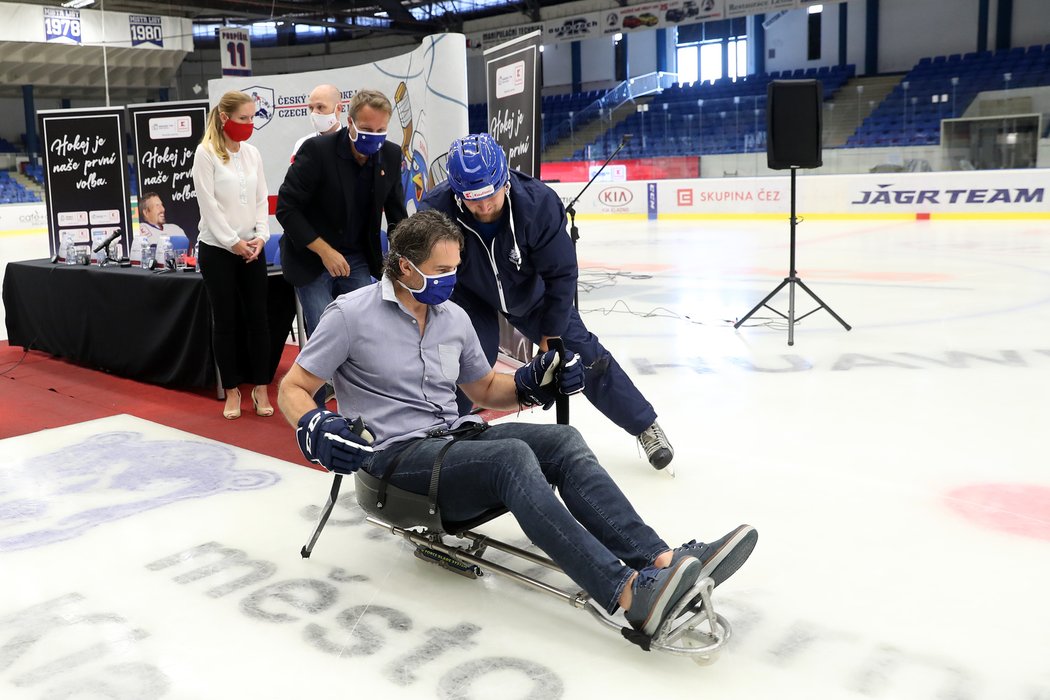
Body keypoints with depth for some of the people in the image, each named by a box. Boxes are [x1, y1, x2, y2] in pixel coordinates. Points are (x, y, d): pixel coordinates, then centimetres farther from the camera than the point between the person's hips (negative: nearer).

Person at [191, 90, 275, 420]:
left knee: (258, 317, 3)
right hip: (217, 248, -4)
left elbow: (261, 199, 8)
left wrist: (260, 236, -5)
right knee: (225, 320, 3)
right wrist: (233, 242, -13)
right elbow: (209, 204, -11)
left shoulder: (252, 153, 9)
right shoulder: (206, 153, -6)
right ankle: (232, 391, 12)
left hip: (252, 248, 4)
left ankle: (261, 388, 12)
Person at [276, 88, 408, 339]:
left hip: (358, 260, 4)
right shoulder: (317, 150, -17)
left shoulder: (391, 156, -3)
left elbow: (397, 214, 8)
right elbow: (286, 208, -15)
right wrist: (325, 251, -19)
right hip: (311, 259, -4)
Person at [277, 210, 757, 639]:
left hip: (456, 437, 7)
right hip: (396, 457, -7)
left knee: (563, 441, -19)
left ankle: (660, 561, -33)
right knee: (512, 457, -33)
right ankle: (630, 593, -46)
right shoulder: (352, 314, -5)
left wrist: (534, 383, 3)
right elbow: (292, 389, -3)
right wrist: (315, 427, -25)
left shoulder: (453, 318, 13)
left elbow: (485, 390, 23)